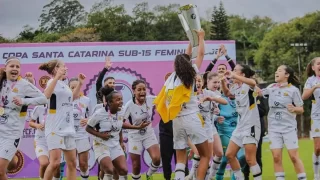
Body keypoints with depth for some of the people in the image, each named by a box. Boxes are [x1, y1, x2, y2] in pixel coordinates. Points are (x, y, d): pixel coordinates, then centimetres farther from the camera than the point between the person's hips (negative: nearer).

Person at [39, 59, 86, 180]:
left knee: (72, 163, 8)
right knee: (55, 162, -18)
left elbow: (72, 97, 35)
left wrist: (80, 83, 26)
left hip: (67, 128, 9)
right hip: (55, 128, -9)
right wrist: (57, 77, -31)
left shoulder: (64, 84, 17)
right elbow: (46, 95, -29)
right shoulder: (53, 81, -8)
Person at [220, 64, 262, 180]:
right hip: (240, 126, 9)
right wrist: (223, 82, 13)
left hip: (251, 126, -8)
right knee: (229, 154, 9)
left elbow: (253, 83, -38)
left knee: (250, 159, -11)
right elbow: (227, 93, 31)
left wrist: (234, 76, -38)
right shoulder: (236, 87, 10)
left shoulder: (247, 86, -13)